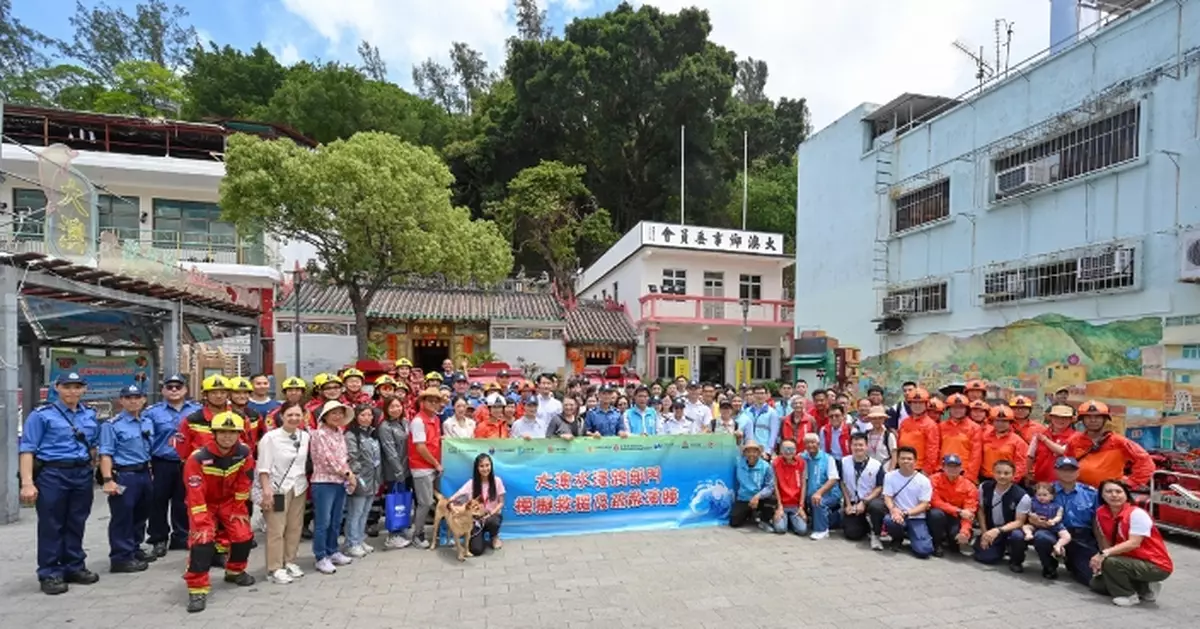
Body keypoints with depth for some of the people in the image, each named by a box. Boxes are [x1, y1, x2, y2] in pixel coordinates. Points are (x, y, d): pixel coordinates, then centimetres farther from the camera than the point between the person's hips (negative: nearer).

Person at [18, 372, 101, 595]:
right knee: (51, 526, 3)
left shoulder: (90, 414, 10)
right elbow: (27, 450, -10)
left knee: (76, 524, 13)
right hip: (52, 474, -4)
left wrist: (88, 467, 13)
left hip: (82, 474, 4)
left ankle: (75, 567, 24)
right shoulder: (42, 415, -5)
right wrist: (27, 483, -17)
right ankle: (50, 574, 14)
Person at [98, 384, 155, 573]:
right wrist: (108, 480, -22)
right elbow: (105, 454, -15)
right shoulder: (112, 425, -10)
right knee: (122, 518, -1)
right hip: (123, 476, -7)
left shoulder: (149, 422, 11)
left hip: (144, 474, 7)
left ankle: (134, 550, 30)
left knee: (141, 515, 16)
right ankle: (121, 558, 7)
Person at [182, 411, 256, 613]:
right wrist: (202, 523, -27)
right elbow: (195, 496, -27)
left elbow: (243, 483, -6)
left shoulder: (244, 452, -17)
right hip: (204, 503, -3)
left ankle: (235, 571, 27)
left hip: (230, 500, 3)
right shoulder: (198, 458, -29)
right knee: (202, 540, -20)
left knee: (243, 536, -1)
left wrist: (238, 509, -4)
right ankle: (197, 589, -7)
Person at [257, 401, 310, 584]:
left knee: (295, 527, 11)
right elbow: (263, 467, -12)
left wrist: (305, 481, 6)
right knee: (276, 530, -1)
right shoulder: (270, 437, -13)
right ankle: (274, 569, 10)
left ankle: (289, 562, 25)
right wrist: (266, 489, -17)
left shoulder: (305, 436, 3)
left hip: (299, 488, 5)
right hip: (278, 488, -5)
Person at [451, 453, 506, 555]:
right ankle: (480, 535, 14)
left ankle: (494, 537, -1)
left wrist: (491, 514, -19)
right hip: (476, 518, -1)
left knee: (491, 521, -37)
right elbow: (453, 498, -11)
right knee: (476, 550, -22)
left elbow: (501, 503, -3)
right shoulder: (471, 483, -9)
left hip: (493, 515, 1)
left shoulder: (497, 481, -8)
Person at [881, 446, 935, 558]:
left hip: (917, 518, 0)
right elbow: (887, 497, -5)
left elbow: (924, 505, -6)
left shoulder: (923, 480, -3)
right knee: (889, 520, -36)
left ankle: (911, 536, 17)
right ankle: (898, 538, 2)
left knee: (924, 550, -22)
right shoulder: (890, 476, 0)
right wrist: (893, 510, -27)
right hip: (898, 515, 1)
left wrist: (906, 513, -21)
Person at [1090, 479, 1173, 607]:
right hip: (1133, 561, 7)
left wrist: (1104, 554, -33)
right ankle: (1145, 589, 15)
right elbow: (1106, 541, 3)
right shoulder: (1101, 513, -3)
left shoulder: (1136, 513, -21)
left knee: (1109, 562, -30)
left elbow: (1134, 543, -28)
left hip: (1157, 566, -7)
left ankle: (1128, 595, -6)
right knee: (1096, 583, 5)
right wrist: (1100, 558, -12)